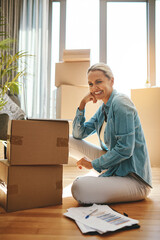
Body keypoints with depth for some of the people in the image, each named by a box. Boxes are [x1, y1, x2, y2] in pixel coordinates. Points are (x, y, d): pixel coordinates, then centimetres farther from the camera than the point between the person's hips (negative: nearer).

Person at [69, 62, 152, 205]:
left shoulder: (120, 103, -16)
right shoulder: (103, 109, 12)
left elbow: (125, 149, -22)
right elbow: (78, 134, 12)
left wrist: (93, 164, -12)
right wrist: (82, 105, 1)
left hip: (133, 177, -8)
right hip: (114, 166, 8)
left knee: (79, 188, -30)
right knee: (70, 142, 5)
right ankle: (105, 177, 9)